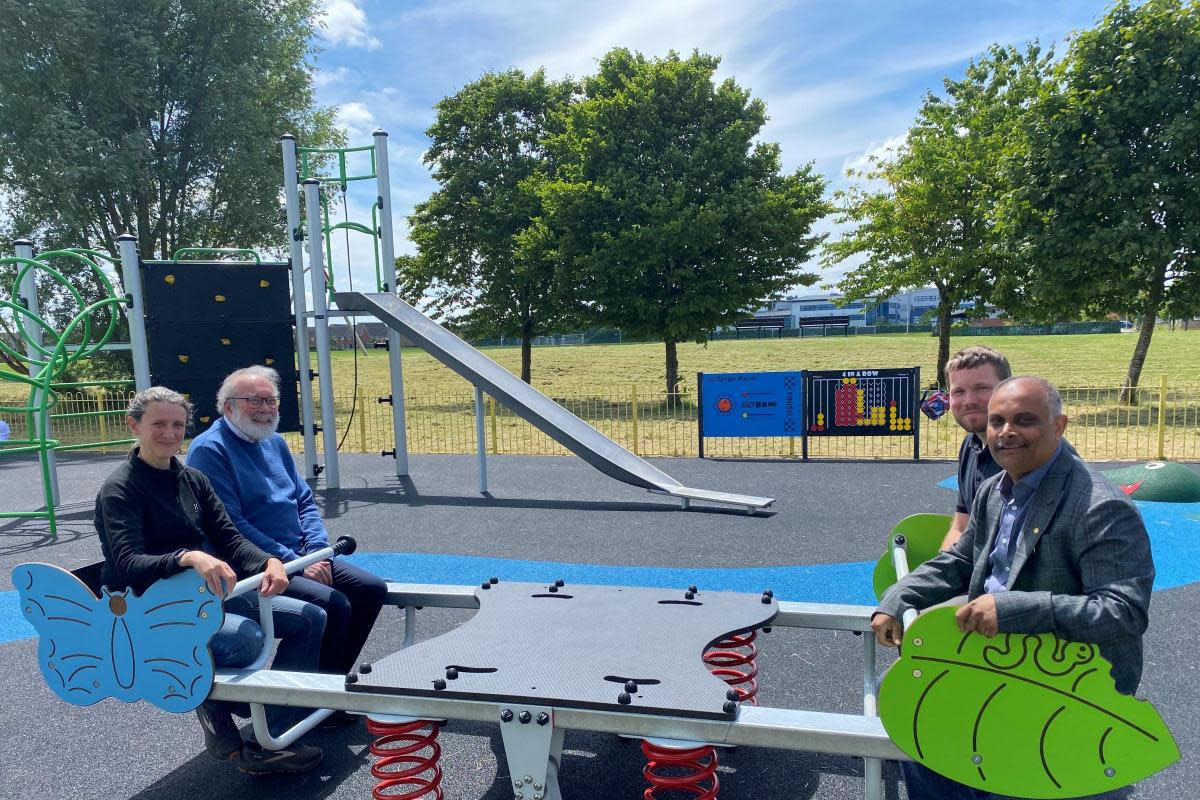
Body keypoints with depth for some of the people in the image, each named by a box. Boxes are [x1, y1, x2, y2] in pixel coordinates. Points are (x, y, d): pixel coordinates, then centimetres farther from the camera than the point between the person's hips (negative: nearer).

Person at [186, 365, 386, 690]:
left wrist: (317, 552, -2)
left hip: (298, 557, 9)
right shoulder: (209, 450, -12)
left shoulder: (275, 442, 14)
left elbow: (305, 501, 16)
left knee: (372, 590, -2)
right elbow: (230, 524, -19)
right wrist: (293, 564, -19)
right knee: (333, 605, -26)